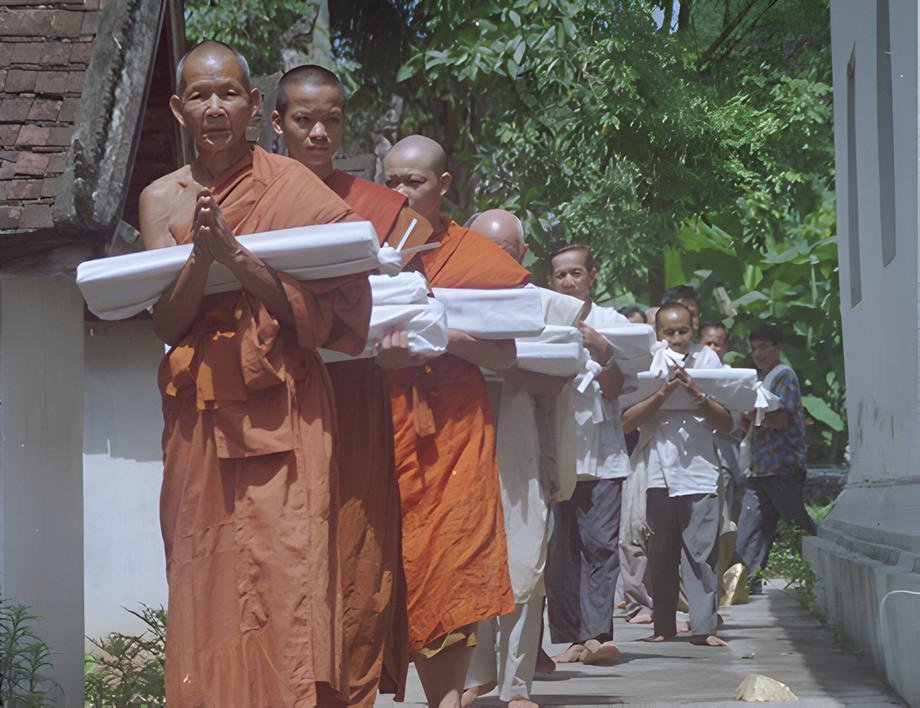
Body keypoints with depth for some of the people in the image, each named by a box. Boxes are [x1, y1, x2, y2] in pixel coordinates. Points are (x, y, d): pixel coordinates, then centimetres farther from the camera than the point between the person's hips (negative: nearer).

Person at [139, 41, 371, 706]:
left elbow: (315, 308, -7)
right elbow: (167, 323, 0)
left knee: (289, 564, -12)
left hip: (282, 407, -3)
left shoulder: (291, 187, 1)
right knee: (205, 575, 0)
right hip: (199, 412, 3)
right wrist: (201, 257, -17)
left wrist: (236, 257, -18)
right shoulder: (163, 198, 8)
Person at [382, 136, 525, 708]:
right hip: (385, 427, 2)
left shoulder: (476, 256, 5)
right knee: (404, 567, -4)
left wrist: (447, 335, -15)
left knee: (454, 563, -9)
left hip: (451, 425, -2)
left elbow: (504, 355, 1)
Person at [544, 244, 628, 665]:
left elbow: (614, 389, 3)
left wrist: (603, 353, -13)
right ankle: (569, 637, 1)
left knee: (601, 542, -9)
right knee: (560, 547, -2)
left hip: (601, 452, 0)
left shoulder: (611, 323, 9)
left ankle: (596, 634, -14)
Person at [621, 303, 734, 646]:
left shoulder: (707, 361, 6)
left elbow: (727, 423, 4)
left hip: (698, 471, -1)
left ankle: (703, 626, -5)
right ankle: (663, 625, 12)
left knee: (701, 551, -7)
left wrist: (697, 395, -11)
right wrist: (663, 393, -16)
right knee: (661, 554, 4)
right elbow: (627, 420, -5)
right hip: (657, 472, 1)